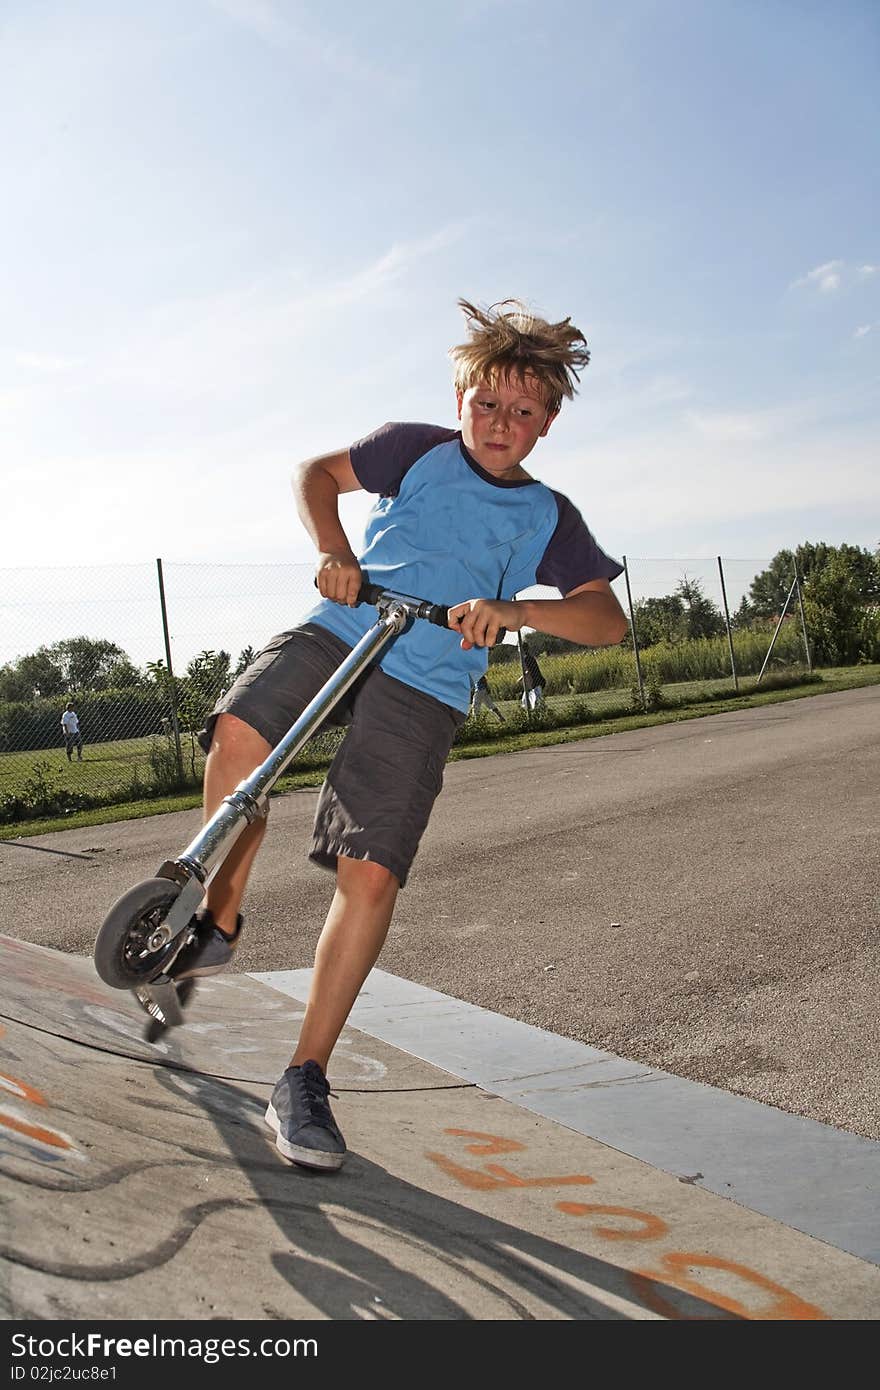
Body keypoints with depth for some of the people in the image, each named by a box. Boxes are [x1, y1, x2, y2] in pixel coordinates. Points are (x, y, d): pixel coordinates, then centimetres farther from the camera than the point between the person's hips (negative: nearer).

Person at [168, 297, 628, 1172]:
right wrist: (333, 551, -5)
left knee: (371, 874, -13)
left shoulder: (548, 517, 13)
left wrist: (513, 611, -16)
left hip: (424, 688, 0)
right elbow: (315, 473, 16)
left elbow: (608, 617, 3)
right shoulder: (419, 450, 13)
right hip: (339, 630, 1)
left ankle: (305, 1081, 1)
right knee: (239, 732, -30)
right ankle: (217, 922, -4)